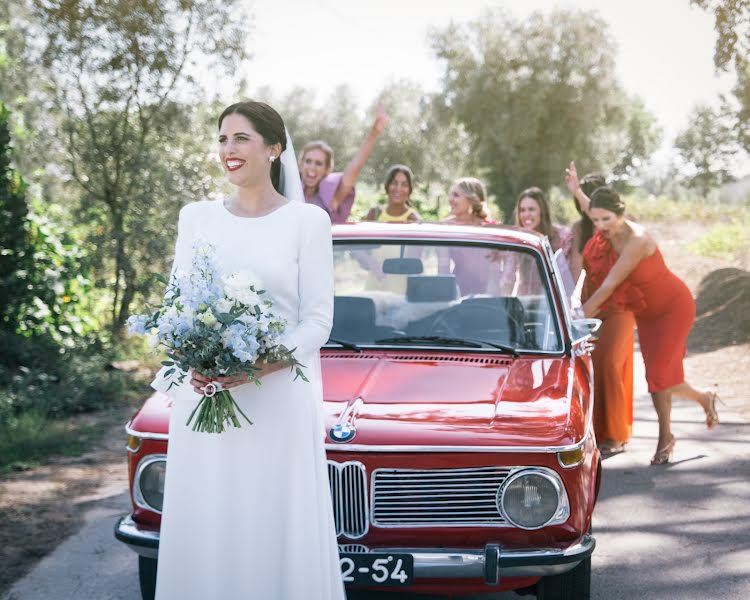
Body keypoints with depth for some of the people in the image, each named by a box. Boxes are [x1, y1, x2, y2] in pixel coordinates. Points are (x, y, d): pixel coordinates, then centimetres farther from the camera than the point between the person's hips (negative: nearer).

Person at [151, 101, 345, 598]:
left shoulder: (307, 221, -2)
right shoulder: (196, 218, 8)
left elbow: (318, 320, -5)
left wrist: (262, 365, -19)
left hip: (281, 397, -3)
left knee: (277, 530, 1)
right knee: (205, 532, 6)